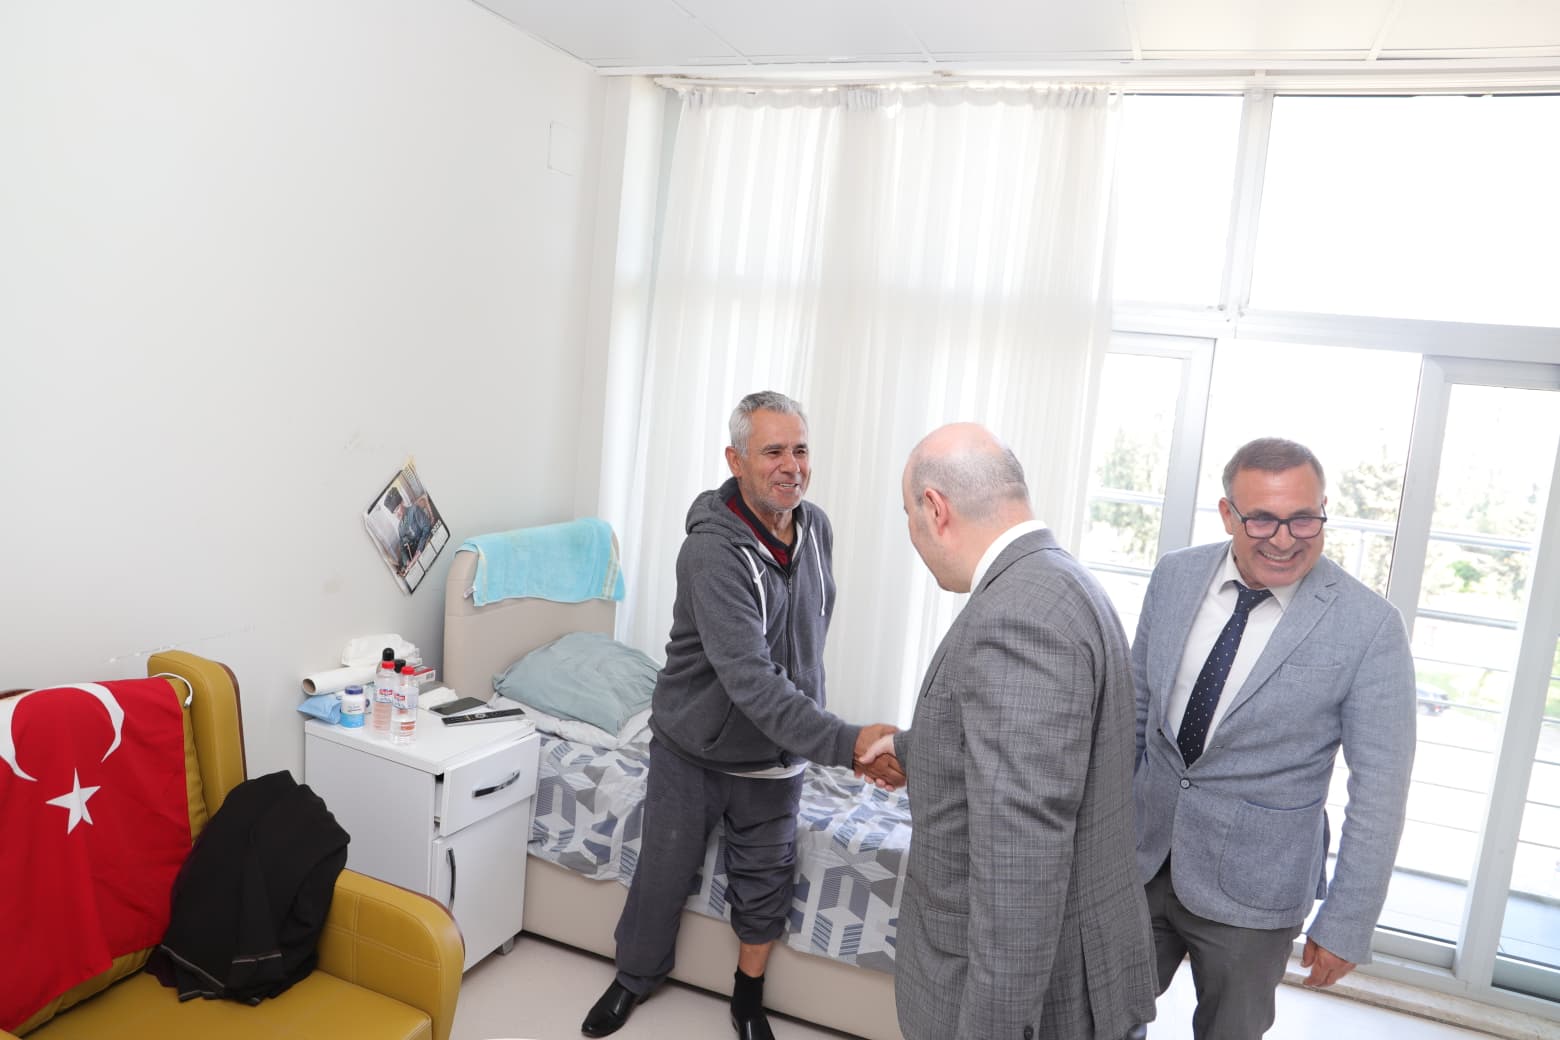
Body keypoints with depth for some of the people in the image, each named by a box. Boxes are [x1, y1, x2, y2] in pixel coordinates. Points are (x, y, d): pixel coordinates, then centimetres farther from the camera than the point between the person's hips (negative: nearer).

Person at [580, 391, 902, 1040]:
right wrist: (844, 743, -44)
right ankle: (635, 977, 43)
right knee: (663, 871, 15)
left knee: (765, 884, 15)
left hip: (776, 753, 5)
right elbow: (748, 676, -37)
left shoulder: (817, 528, -6)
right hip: (694, 748, -4)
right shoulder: (712, 550, -29)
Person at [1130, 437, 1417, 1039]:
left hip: (1250, 887, -3)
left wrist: (1346, 926, -10)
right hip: (1140, 859, 3)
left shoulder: (1369, 627, -17)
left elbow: (1379, 792, -12)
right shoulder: (1174, 578, -5)